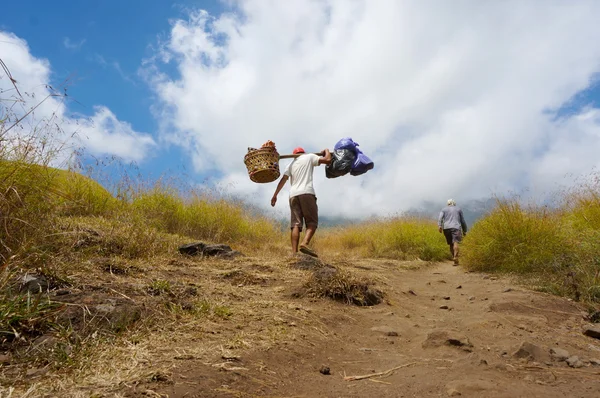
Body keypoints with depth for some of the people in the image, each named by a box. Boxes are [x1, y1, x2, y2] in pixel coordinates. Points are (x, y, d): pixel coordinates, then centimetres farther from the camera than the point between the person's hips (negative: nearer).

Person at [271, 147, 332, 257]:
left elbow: (283, 180, 17)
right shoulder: (309, 157, 13)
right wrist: (327, 151, 25)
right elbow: (328, 160, 4)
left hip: (293, 195, 4)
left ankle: (294, 252, -12)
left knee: (296, 224, -1)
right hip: (306, 192, -4)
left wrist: (275, 195, 20)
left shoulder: (291, 164, 24)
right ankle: (304, 243, -27)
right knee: (312, 221, -3)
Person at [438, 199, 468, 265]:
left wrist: (439, 226, -12)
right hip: (456, 228, -2)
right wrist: (464, 230, 29)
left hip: (446, 228, 2)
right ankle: (455, 257, -34)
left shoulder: (444, 209, 20)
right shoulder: (458, 209, 21)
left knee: (451, 244, 12)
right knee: (455, 243, -17)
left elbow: (440, 217, -1)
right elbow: (462, 220, 22)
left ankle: (454, 257, 17)